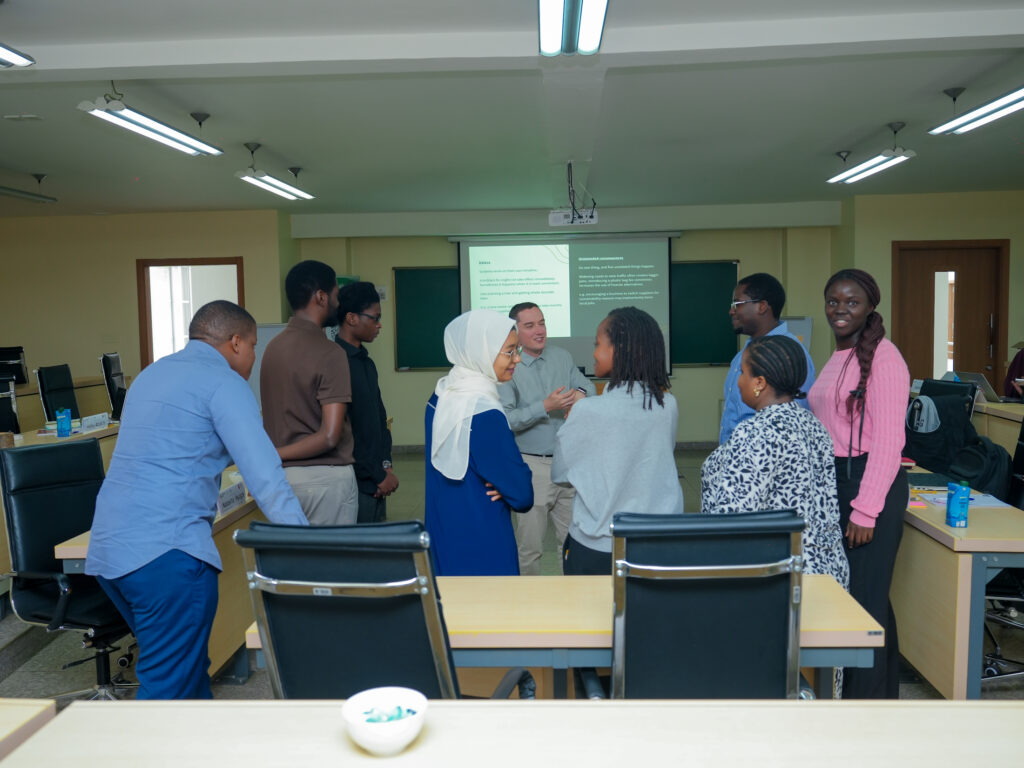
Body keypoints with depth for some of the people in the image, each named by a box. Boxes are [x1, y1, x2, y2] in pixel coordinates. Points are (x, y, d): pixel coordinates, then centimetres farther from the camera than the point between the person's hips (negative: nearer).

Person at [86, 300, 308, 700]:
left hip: (106, 547, 9)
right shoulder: (223, 382, -7)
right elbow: (266, 479, -15)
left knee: (189, 668, 20)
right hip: (166, 551, -9)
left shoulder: (151, 373, 20)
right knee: (169, 688, -1)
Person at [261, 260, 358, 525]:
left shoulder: (274, 346, 6)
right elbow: (329, 436, -21)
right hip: (325, 479, -7)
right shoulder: (330, 353, -16)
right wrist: (275, 455, -12)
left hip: (283, 476, 7)